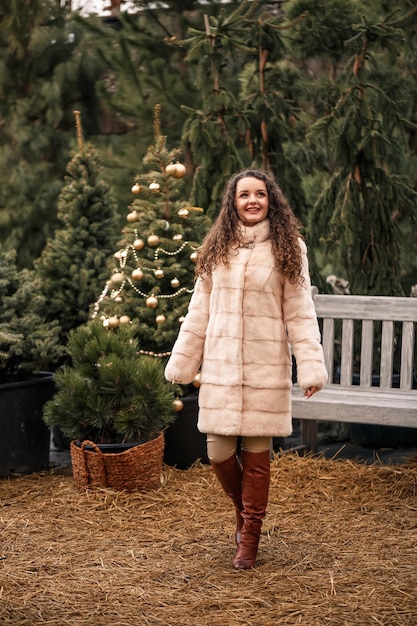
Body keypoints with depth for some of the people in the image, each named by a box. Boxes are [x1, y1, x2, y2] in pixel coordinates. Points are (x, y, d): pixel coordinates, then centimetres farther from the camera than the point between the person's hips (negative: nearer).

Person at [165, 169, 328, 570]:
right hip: (220, 367, 2)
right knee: (218, 452, 3)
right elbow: (199, 311, 10)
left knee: (257, 452, 4)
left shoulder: (287, 249, 0)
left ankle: (249, 538, 19)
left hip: (266, 367, -2)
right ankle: (243, 510, 33)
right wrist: (181, 364, 10)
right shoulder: (216, 249, 7)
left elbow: (299, 313, -3)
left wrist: (311, 366, -11)